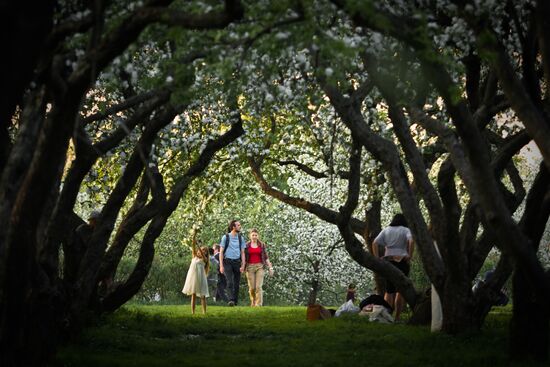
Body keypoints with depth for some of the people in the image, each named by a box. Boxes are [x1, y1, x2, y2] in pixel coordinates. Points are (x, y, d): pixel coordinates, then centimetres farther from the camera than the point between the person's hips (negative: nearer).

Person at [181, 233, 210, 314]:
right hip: (193, 277, 3)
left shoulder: (204, 259, 3)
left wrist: (198, 246, -31)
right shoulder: (195, 256, 11)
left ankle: (204, 312, -4)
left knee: (202, 296, -3)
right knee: (193, 295, 5)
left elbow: (202, 254, -18)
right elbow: (193, 247, 1)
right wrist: (194, 237, -11)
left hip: (200, 277, -3)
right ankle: (192, 312, 5)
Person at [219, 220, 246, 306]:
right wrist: (221, 266, -8)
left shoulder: (240, 238, 9)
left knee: (236, 283, 4)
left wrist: (243, 265, -2)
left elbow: (242, 253, 9)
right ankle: (231, 300, -25)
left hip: (237, 262, 4)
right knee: (230, 281, -17)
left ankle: (236, 301, 11)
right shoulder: (226, 237, -1)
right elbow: (221, 252, -1)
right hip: (227, 262, -3)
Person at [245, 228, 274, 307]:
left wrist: (270, 268, -1)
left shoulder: (262, 245, 5)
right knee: (252, 288, 1)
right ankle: (253, 303, 25)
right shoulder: (246, 245, 5)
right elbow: (244, 258, 6)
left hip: (259, 267, -1)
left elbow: (266, 257, 6)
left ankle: (258, 305, -17)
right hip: (250, 267, 1)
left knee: (258, 287, -14)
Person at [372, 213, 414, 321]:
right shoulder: (405, 230, 3)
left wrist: (377, 258, -1)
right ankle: (397, 317, 0)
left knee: (389, 290, 9)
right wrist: (410, 256, -12)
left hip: (388, 261, 3)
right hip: (402, 261, -3)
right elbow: (411, 241, -18)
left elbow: (375, 243, 0)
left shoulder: (386, 230, 11)